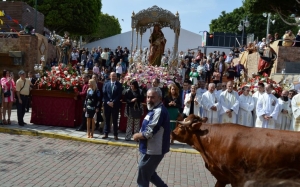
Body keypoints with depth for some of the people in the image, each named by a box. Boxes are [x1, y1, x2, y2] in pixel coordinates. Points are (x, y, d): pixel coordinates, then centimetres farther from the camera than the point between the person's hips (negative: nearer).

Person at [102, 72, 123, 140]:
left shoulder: (119, 85, 1)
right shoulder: (106, 84, 7)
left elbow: (119, 95, -6)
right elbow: (104, 94, 2)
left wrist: (113, 102, -13)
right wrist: (108, 102, -9)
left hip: (115, 105, -2)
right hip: (107, 104, 2)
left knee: (115, 120, 2)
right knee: (107, 119, 7)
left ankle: (115, 135, 8)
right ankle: (106, 133, 15)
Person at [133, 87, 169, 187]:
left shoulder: (159, 111, -22)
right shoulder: (155, 109, 11)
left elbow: (149, 133, -25)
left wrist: (136, 136, -8)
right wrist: (139, 134, 3)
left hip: (153, 150, -10)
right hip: (151, 149, 10)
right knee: (149, 174, 23)